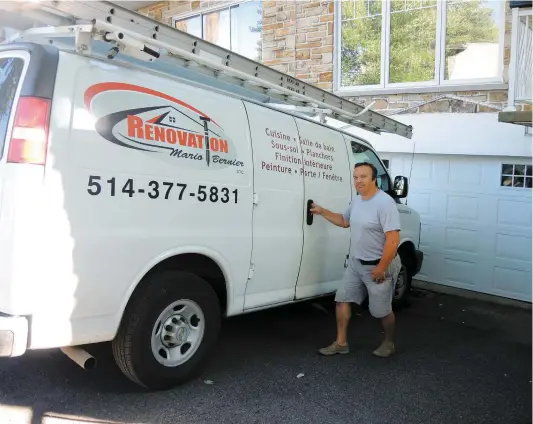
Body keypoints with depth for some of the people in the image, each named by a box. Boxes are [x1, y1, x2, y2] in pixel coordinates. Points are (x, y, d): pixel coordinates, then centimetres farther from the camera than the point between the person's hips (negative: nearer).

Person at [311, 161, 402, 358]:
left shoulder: (385, 203, -23)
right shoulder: (356, 200, 5)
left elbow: (393, 240, -25)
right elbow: (344, 221, 23)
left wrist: (381, 268, -23)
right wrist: (323, 212, 12)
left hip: (379, 265, -8)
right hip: (355, 262, 8)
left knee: (381, 311, 7)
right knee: (342, 299, 9)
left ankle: (389, 343, 33)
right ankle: (341, 343, 22)